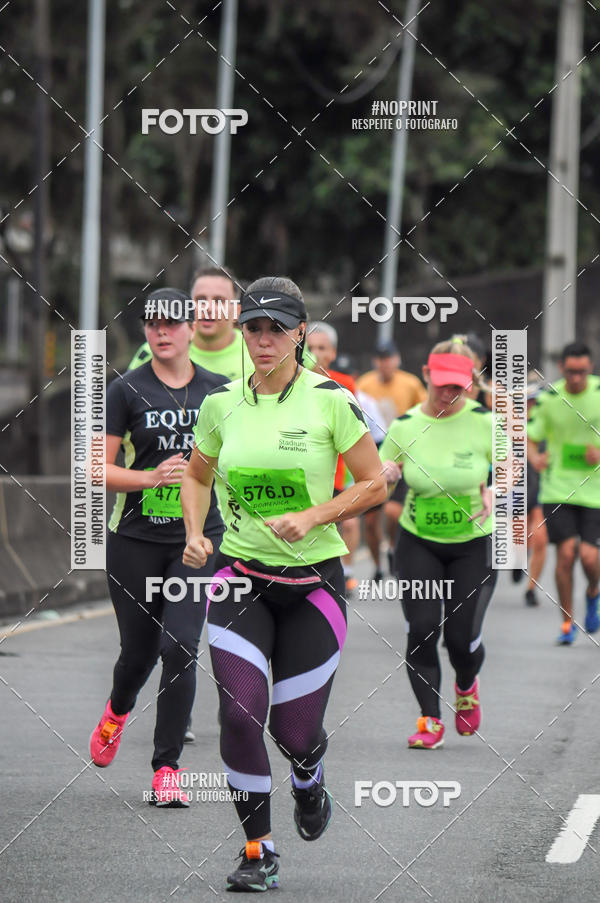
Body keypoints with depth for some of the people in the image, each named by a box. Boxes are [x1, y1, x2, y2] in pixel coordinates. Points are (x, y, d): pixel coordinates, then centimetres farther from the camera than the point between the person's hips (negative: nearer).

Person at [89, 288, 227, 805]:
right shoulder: (127, 390, -1)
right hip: (136, 539, 0)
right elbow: (100, 470, -2)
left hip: (198, 538, 0)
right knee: (139, 649, 7)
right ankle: (117, 710, 44)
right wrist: (151, 476, -17)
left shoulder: (219, 391, 5)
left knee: (180, 646, -13)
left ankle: (166, 768, -5)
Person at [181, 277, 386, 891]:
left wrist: (313, 517, -15)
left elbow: (373, 483, -2)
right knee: (239, 713, -14)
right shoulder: (222, 402, 1)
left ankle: (310, 785, 38)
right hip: (240, 576, 2)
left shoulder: (330, 399, -8)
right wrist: (195, 534, 0)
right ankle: (258, 851, 2)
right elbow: (196, 476, 17)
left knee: (294, 730, 0)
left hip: (313, 580, -2)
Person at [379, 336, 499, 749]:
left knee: (461, 636, -4)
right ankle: (430, 719, 2)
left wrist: (494, 491, -18)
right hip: (418, 542, 1)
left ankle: (467, 686, 32)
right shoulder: (405, 425, -4)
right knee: (422, 630, -10)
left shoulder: (484, 422, -9)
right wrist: (384, 474, -19)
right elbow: (380, 472, 5)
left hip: (473, 543, -1)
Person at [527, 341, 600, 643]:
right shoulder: (548, 398, -2)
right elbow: (529, 439, 3)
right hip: (557, 488, 0)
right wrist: (535, 457, -19)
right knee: (566, 553, -10)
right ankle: (567, 621, 7)